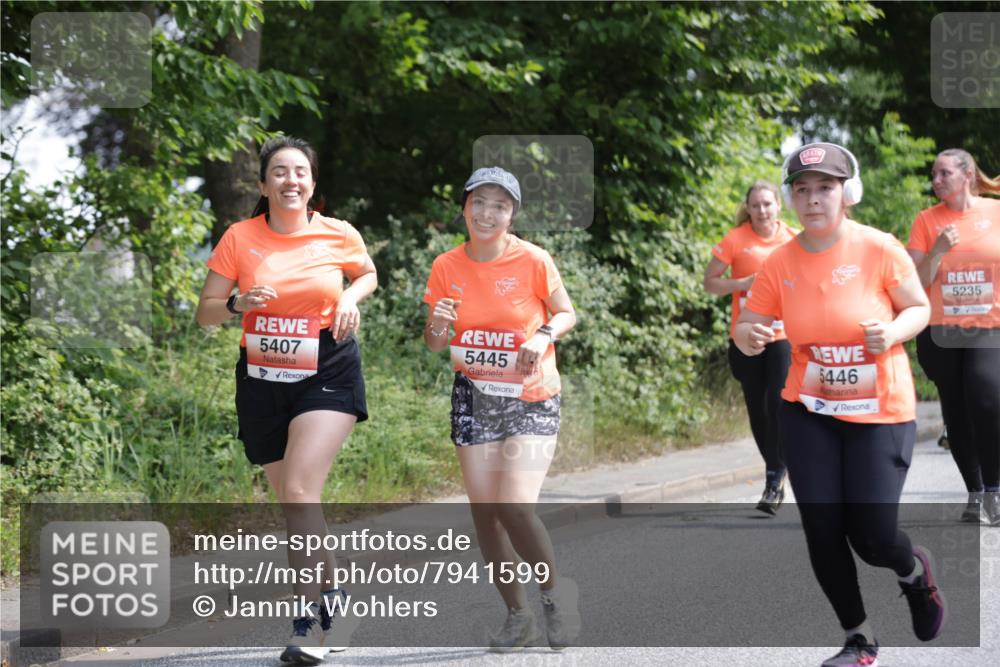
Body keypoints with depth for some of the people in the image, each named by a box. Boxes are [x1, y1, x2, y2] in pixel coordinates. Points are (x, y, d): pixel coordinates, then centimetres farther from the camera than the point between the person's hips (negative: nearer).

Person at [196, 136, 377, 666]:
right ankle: (329, 595, 29)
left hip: (327, 377, -3)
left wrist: (351, 298, -3)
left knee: (299, 492, -19)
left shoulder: (339, 236, -3)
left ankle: (310, 620, -14)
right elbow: (205, 313, 0)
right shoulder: (240, 238, -3)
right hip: (262, 381, 3)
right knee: (293, 503, 10)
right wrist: (240, 304, -20)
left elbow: (367, 273, 18)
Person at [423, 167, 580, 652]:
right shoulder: (446, 267, -2)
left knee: (516, 508, -18)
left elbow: (566, 313, 3)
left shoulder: (533, 260, -11)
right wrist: (437, 326, -17)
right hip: (474, 397, 4)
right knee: (484, 511, 2)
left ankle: (556, 591, 9)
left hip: (531, 398, -4)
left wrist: (544, 335, -18)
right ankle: (518, 615, 19)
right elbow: (434, 345, 6)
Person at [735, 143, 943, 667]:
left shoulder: (879, 249, -13)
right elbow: (747, 329, 1)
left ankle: (915, 571, 32)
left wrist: (892, 333, -22)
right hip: (808, 412, 3)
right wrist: (748, 337, -23)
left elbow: (920, 308, -1)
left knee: (872, 536, -6)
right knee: (822, 531, 0)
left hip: (880, 412, -3)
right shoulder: (779, 263, -6)